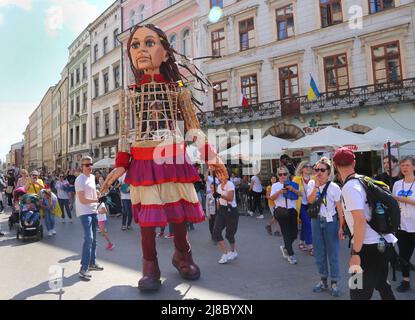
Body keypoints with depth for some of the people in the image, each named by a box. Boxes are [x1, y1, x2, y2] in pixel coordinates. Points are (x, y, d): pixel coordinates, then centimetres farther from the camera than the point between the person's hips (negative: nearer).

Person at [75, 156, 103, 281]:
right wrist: (97, 200, -20)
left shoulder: (92, 177, 10)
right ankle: (84, 269, -12)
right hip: (84, 212, -8)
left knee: (93, 239, 15)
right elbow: (82, 200, -17)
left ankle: (92, 263, 29)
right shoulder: (80, 180, -14)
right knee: (88, 239, -16)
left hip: (93, 211, 8)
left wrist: (99, 204, 13)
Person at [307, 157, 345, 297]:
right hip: (316, 221, 4)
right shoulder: (311, 184, -1)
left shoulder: (334, 187, -10)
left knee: (332, 253, 1)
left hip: (331, 222, -3)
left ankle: (334, 283, 16)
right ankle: (323, 280, 28)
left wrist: (341, 227, -9)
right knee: (319, 252, 12)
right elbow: (310, 200, -15)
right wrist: (316, 185, -21)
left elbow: (340, 209, -7)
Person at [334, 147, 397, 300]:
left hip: (369, 247, -9)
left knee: (359, 294, 1)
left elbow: (360, 220, -25)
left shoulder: (349, 187, -17)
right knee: (382, 285, 28)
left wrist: (355, 253, -22)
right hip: (383, 243, 9)